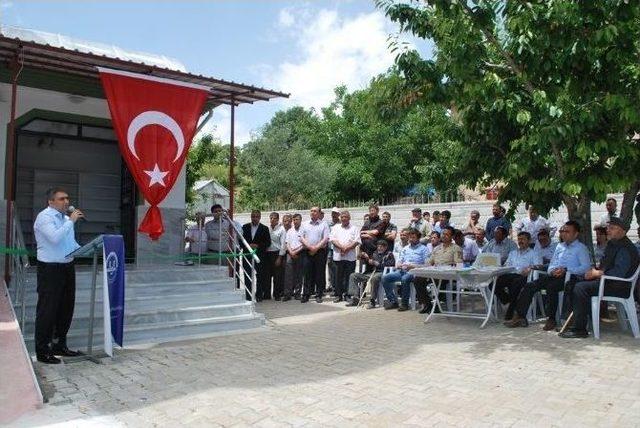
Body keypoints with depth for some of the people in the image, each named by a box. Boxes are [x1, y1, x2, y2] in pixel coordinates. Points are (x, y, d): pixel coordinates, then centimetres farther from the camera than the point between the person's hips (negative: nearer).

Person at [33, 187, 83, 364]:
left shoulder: (65, 217, 14)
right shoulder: (44, 217, -11)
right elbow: (55, 238, -27)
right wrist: (71, 221, -21)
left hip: (67, 267, 8)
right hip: (50, 269, -8)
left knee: (66, 307, 14)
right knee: (47, 310, -1)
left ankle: (60, 345, 27)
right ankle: (42, 351, 9)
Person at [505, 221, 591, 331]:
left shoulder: (581, 248, 7)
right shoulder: (559, 246, 28)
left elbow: (586, 267, -8)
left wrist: (566, 270, -18)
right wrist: (552, 270, 0)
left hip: (570, 276, -6)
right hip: (554, 275, 6)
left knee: (551, 287, -36)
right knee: (529, 286, -15)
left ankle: (551, 319, -26)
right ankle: (519, 316, -18)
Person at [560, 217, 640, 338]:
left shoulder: (625, 248, -15)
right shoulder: (612, 244, 17)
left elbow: (619, 272, -25)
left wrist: (598, 273, -13)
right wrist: (595, 271, 3)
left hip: (619, 286, -10)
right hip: (607, 280, 10)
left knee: (580, 288, -25)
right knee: (574, 284, 2)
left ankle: (579, 329, -21)